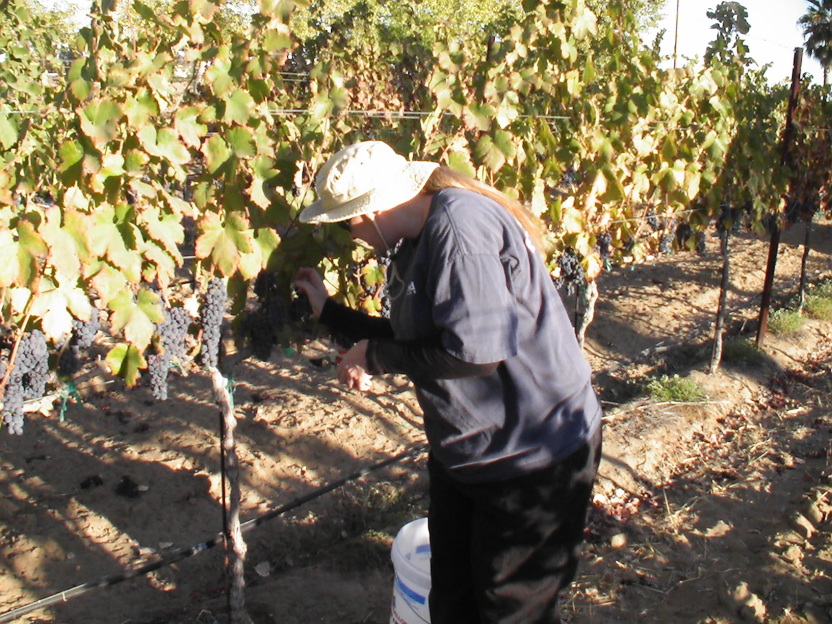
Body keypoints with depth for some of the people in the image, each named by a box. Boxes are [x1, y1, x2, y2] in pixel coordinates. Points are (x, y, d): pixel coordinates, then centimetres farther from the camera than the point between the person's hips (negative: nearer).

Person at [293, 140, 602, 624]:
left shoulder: (459, 223, -25)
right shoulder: (417, 244, 6)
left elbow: (477, 349, -31)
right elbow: (413, 338, 15)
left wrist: (377, 358, -18)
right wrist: (328, 310, 18)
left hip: (534, 460, -9)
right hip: (464, 453, 10)